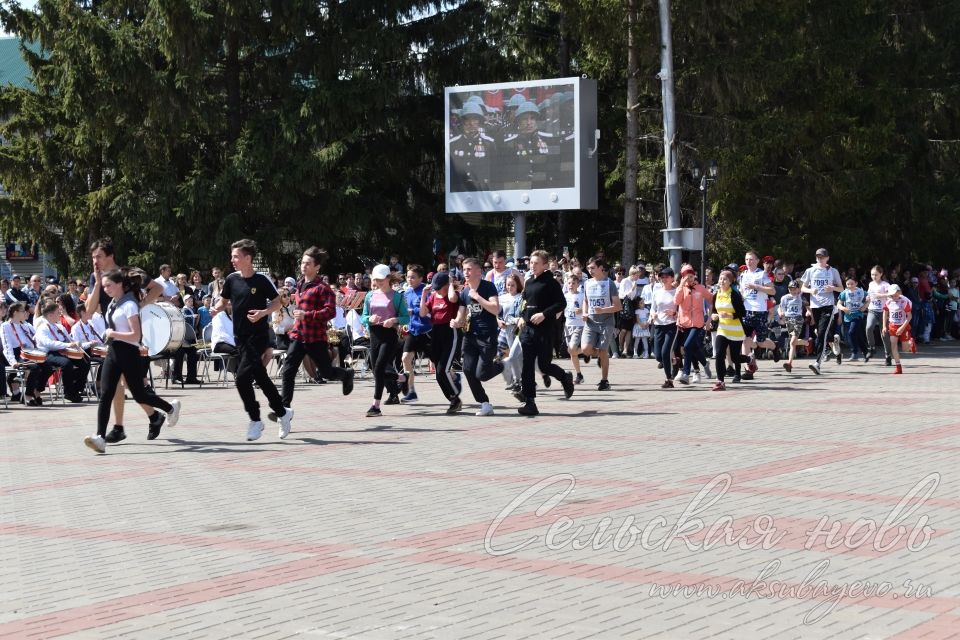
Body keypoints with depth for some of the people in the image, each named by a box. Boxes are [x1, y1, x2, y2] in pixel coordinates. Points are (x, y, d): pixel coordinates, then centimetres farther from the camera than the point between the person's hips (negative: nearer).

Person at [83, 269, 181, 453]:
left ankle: (171, 408, 33)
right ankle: (100, 437, -15)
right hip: (113, 353, 7)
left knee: (139, 394, 5)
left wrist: (113, 334, -22)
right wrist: (110, 335, 13)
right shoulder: (113, 304, 12)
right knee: (105, 395, -7)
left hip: (128, 353, -7)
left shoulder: (129, 305, -14)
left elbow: (135, 335, -19)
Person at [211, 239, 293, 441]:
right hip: (240, 337, 6)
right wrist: (217, 309, -5)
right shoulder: (232, 279, 3)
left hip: (258, 336, -6)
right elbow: (224, 300, 16)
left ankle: (255, 420, 0)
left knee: (242, 377, -15)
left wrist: (263, 312, -18)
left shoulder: (261, 280, -10)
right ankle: (282, 412, 27)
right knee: (260, 378, 11)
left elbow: (277, 302, -1)